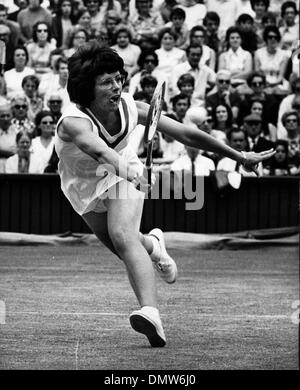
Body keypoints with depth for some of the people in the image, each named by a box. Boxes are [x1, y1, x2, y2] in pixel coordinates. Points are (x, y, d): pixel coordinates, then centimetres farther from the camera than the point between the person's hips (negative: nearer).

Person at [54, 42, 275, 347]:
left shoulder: (131, 109, -25)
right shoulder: (73, 121, -37)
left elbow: (186, 134, -18)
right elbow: (98, 149, -60)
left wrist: (239, 156, -16)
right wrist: (126, 171, -81)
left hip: (124, 175, 0)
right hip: (84, 186, 0)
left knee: (123, 236, -27)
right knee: (123, 246, 9)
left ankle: (151, 314, -45)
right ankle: (152, 245, 48)